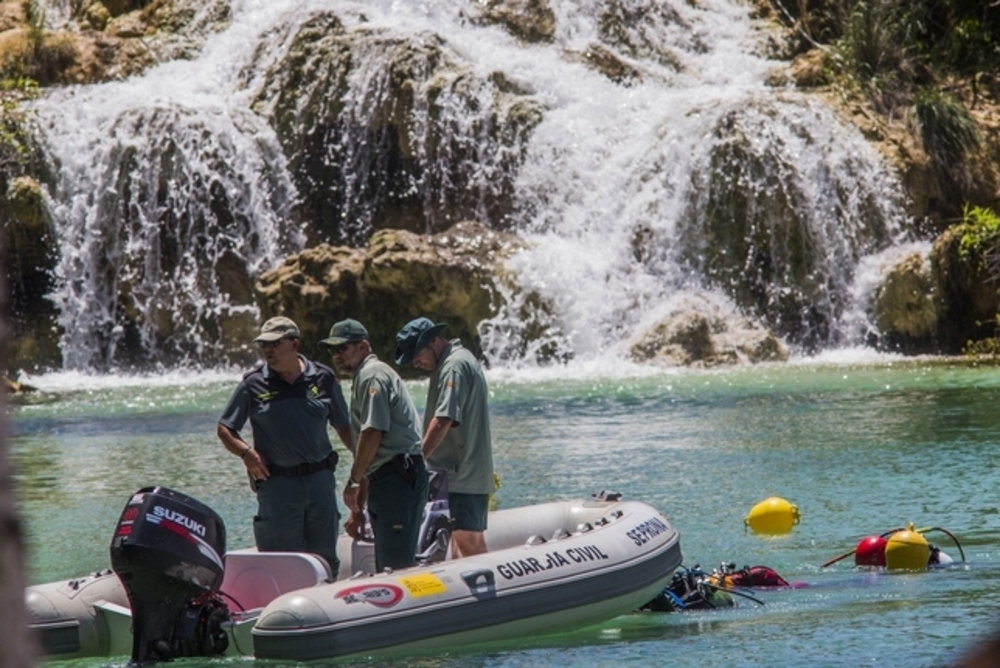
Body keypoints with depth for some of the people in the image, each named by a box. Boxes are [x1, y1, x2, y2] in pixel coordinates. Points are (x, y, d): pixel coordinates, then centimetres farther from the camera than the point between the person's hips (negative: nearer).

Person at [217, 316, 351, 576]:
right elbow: (224, 429, 7)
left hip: (320, 478, 2)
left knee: (325, 558, 7)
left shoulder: (323, 379, 7)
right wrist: (246, 452, -11)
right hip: (277, 482, -2)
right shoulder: (254, 384, 2)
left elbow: (344, 427, 14)